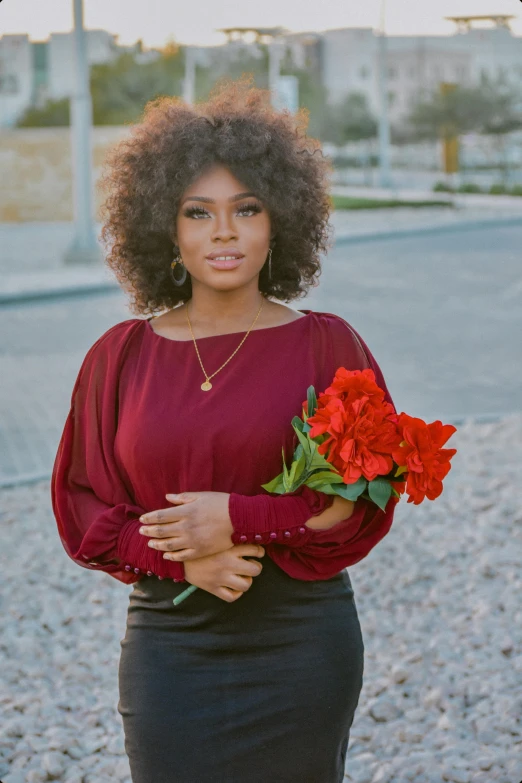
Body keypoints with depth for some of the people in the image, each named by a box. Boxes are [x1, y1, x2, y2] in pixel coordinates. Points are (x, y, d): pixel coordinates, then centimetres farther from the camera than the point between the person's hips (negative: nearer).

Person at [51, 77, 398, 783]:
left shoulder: (326, 346, -2)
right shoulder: (120, 356, 3)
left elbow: (366, 504, -3)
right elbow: (83, 508, 4)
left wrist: (240, 519, -16)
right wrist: (182, 558, -12)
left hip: (301, 647, -1)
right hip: (168, 647, 1)